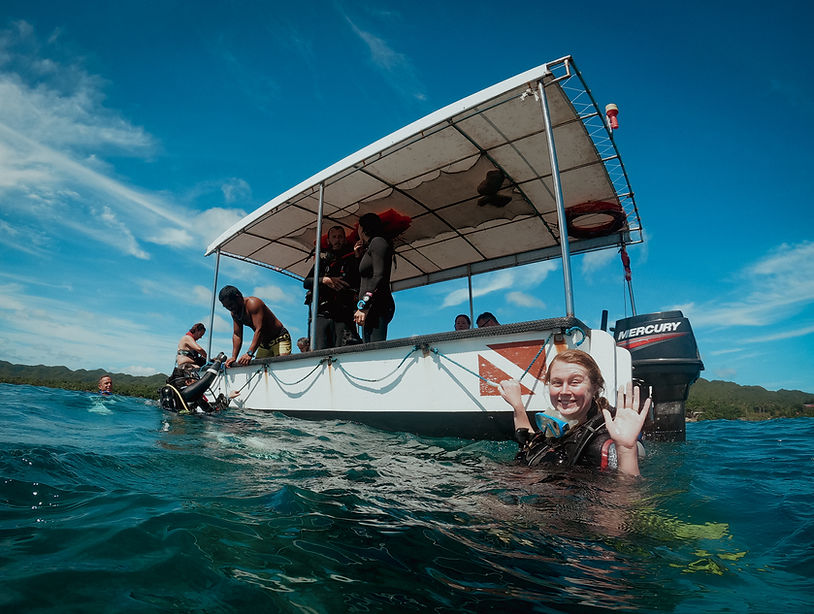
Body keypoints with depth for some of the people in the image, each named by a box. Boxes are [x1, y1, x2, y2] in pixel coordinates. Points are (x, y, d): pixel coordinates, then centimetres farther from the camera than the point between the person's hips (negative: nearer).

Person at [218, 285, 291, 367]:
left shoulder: (253, 303, -23)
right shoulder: (234, 313, 3)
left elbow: (259, 330, -32)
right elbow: (237, 335, 3)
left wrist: (249, 353, -40)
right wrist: (233, 357, -10)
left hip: (280, 338, -8)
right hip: (263, 343, 8)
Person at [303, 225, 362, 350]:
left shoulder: (352, 259, 16)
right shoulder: (322, 261, 23)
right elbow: (306, 283, 12)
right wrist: (324, 280, -6)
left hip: (344, 315, -2)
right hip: (322, 314, 2)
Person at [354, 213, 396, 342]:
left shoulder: (377, 241, 1)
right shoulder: (369, 248, 28)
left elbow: (379, 276, -14)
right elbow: (363, 280, 23)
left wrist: (363, 306, -21)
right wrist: (359, 256, 26)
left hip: (377, 306, -9)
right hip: (372, 309, 9)